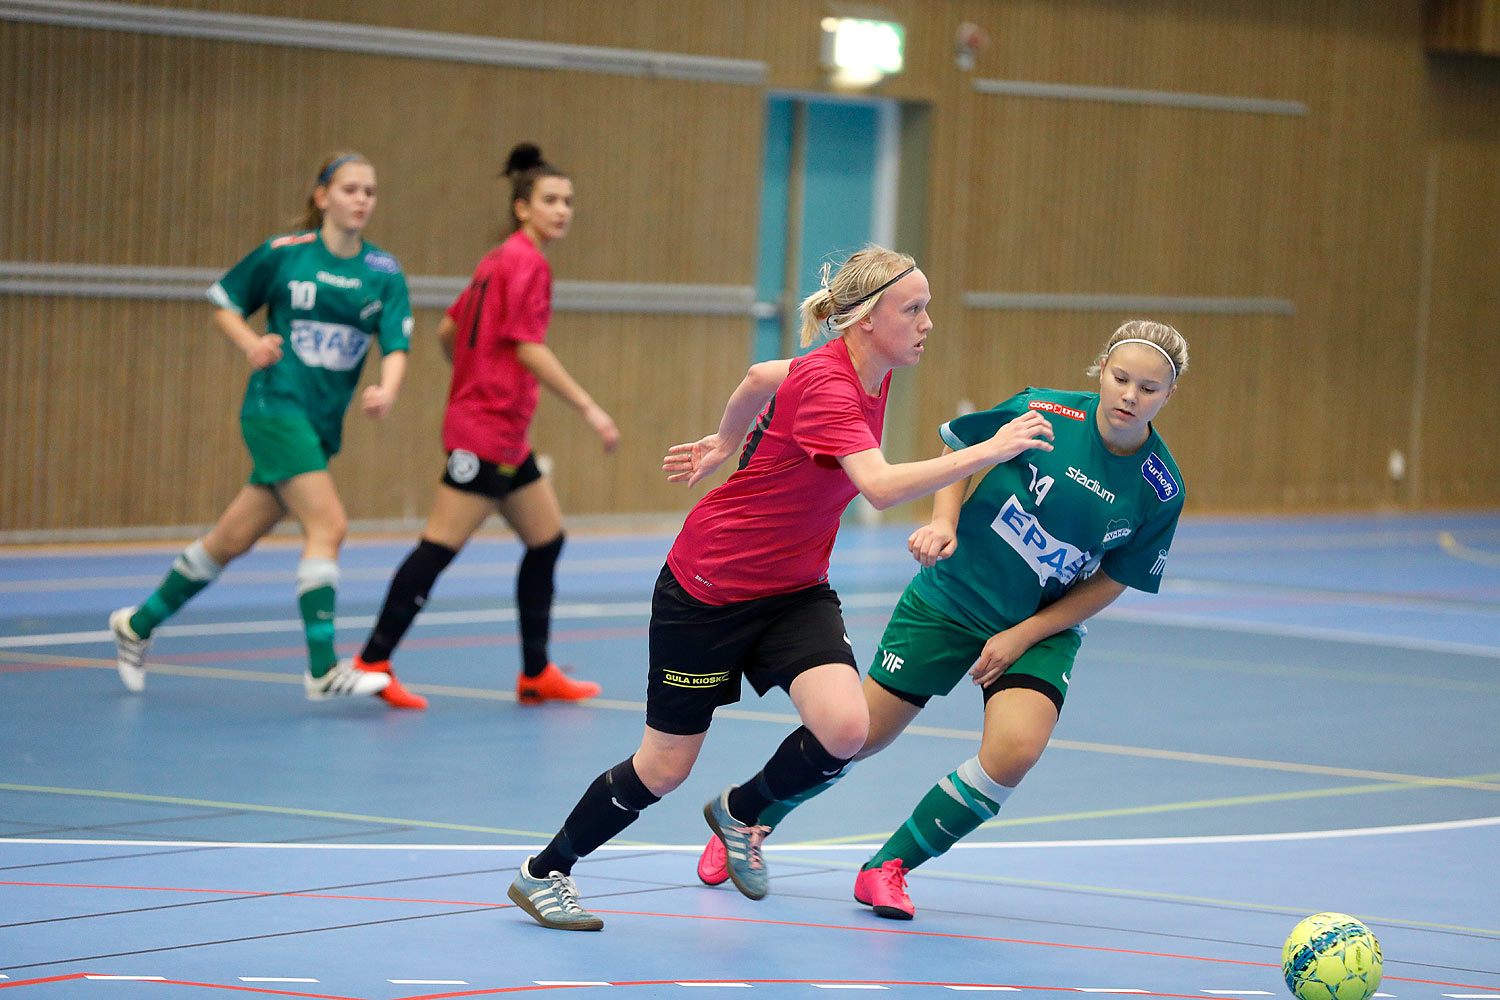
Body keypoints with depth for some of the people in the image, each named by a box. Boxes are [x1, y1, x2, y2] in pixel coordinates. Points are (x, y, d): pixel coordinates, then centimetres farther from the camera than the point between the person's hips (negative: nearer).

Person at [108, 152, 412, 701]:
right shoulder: (283, 254, -3)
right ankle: (323, 670, -19)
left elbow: (396, 345, -3)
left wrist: (386, 390, -24)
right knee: (328, 525, -19)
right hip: (276, 405, -5)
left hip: (323, 424, 5)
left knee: (232, 539, 10)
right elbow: (223, 302, 9)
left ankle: (138, 625, 27)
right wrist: (252, 344, -10)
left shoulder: (385, 273, 5)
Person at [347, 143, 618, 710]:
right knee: (440, 545, -10)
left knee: (547, 540, 13)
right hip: (486, 431, -10)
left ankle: (536, 674, 17)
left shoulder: (498, 261, 15)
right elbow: (529, 349, -21)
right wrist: (588, 408, -20)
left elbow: (448, 330, 19)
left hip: (506, 435, 10)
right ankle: (374, 661, -8)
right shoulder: (527, 263, -12)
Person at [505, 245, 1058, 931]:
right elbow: (882, 487, -42)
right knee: (665, 768, 3)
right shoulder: (826, 383, -28)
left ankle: (739, 812, 12)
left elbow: (759, 376, 17)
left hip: (794, 592, 7)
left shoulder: (869, 378, -1)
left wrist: (723, 444, 29)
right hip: (706, 590, -7)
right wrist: (990, 450, -41)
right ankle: (543, 874, 26)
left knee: (844, 729, -18)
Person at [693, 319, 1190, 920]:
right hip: (949, 599, -1)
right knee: (857, 737, 3)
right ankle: (746, 822, 31)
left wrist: (1023, 635, -11)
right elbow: (958, 450, 0)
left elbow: (1111, 582, -4)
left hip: (1042, 628, 1)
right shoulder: (1042, 412, -18)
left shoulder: (1160, 489, -14)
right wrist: (943, 521, -16)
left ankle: (888, 869, -4)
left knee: (1014, 752, -24)